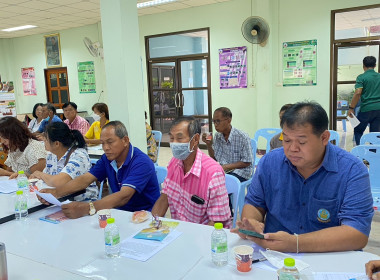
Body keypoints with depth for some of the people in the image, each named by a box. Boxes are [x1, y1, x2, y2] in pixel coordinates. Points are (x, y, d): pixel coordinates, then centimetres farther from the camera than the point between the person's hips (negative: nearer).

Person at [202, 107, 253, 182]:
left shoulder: (243, 137, -14)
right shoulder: (217, 136, 3)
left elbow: (247, 162, -11)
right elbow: (214, 158, 12)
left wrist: (226, 167, -18)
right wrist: (209, 144, -4)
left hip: (240, 171, -5)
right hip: (222, 169, 5)